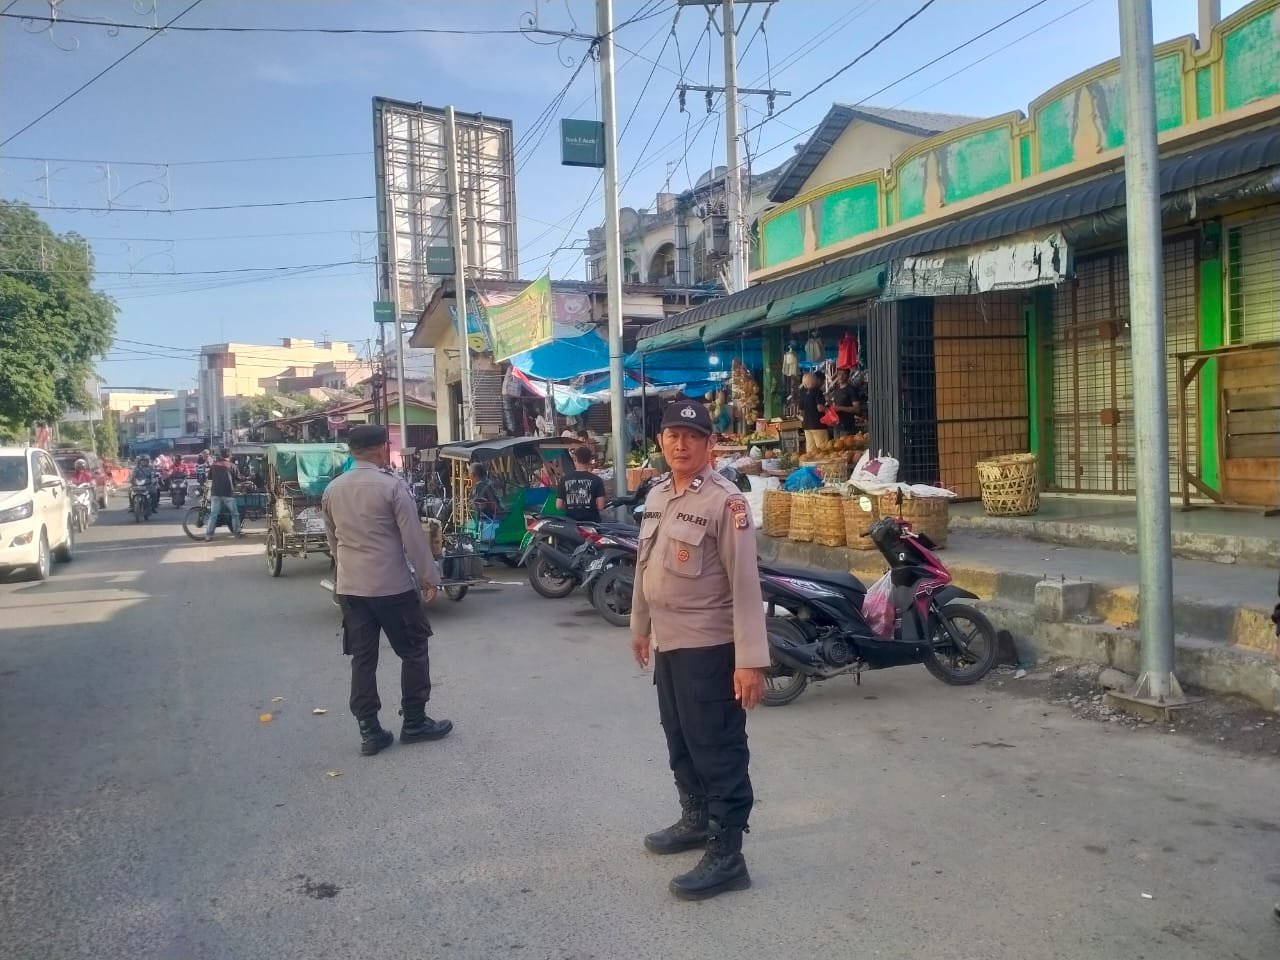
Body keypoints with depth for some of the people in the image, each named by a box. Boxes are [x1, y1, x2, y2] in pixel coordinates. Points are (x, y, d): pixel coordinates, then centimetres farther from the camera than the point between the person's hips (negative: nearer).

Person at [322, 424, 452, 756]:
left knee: (362, 659, 9)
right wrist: (429, 577, -4)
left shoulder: (332, 489, 6)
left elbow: (332, 539, 16)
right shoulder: (392, 485, -12)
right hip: (392, 585, -5)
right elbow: (413, 537, -12)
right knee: (413, 652, 9)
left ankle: (369, 731, 11)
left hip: (349, 586, 6)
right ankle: (414, 723, 15)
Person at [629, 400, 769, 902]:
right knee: (680, 742, 21)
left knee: (718, 751, -1)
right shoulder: (657, 495, 9)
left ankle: (726, 857, 8)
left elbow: (745, 583, -19)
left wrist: (750, 659, -23)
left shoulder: (725, 501, -16)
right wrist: (640, 625, 23)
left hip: (709, 646, -8)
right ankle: (696, 819, 40)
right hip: (668, 642, 8)